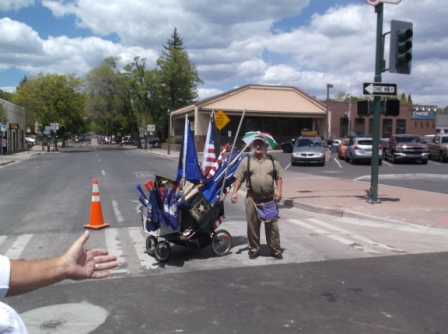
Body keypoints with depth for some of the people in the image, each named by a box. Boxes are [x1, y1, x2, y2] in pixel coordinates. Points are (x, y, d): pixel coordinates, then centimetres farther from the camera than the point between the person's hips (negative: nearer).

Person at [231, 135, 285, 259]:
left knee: (272, 226, 6)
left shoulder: (272, 161, 7)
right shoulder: (246, 161, 3)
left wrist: (279, 191, -3)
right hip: (253, 199, 0)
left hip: (270, 199, 1)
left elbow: (278, 177, 9)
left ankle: (275, 250, 17)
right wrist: (234, 192, -8)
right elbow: (238, 178, 2)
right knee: (253, 226, 7)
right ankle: (254, 249, 20)